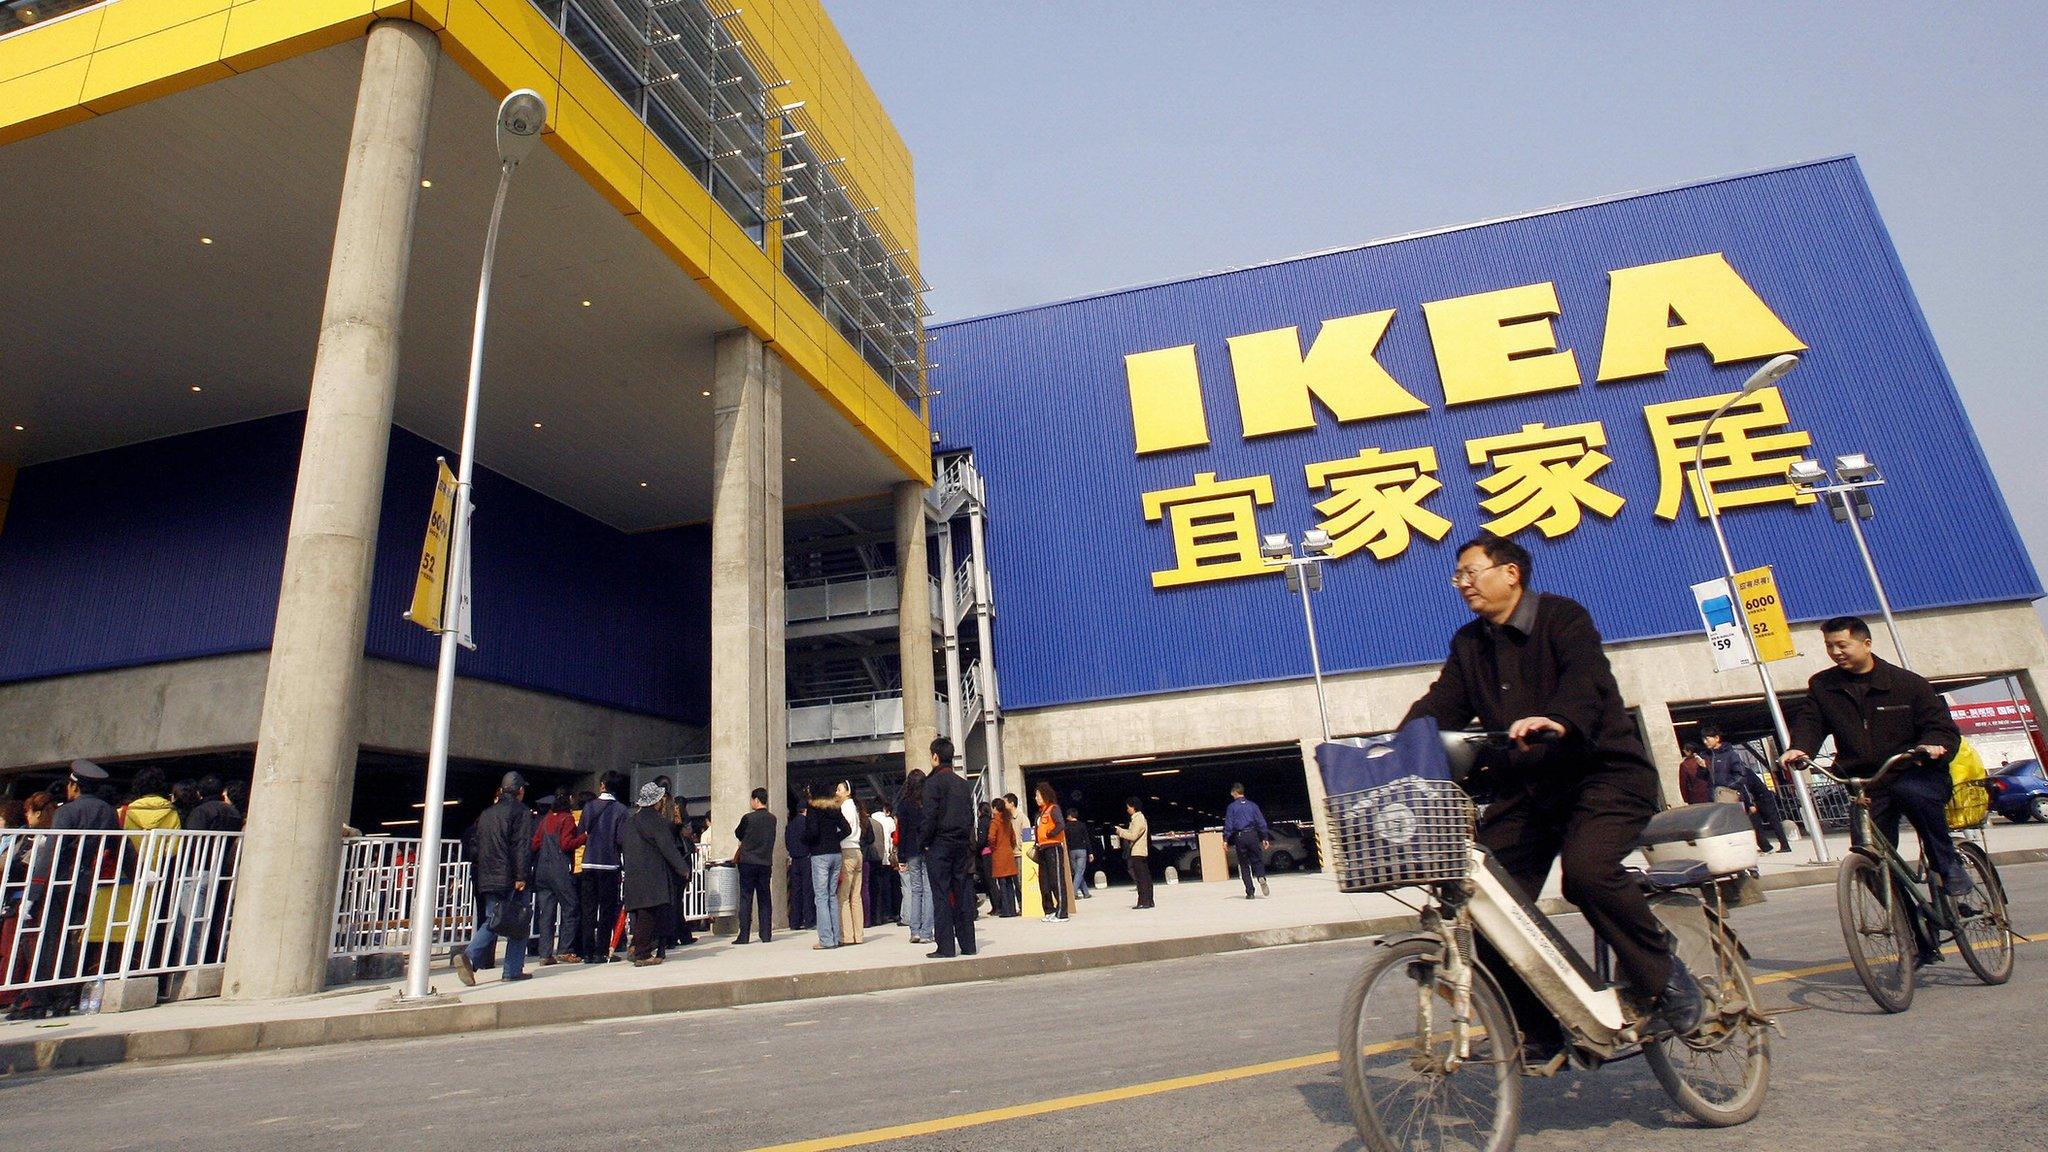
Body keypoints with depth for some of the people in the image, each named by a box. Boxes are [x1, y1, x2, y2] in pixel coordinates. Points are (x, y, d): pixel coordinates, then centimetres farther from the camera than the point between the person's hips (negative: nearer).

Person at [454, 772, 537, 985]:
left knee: (492, 921, 10)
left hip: (489, 879, 6)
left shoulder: (487, 813, 17)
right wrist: (522, 876, -15)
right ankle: (513, 971, 4)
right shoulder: (521, 812, -5)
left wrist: (477, 875, 24)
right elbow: (523, 846, -14)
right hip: (512, 879, -6)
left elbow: (475, 844, 19)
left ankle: (469, 956, -12)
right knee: (518, 923, 3)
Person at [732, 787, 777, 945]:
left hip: (748, 862, -4)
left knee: (746, 899, 1)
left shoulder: (748, 818, -10)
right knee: (765, 899, 8)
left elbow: (738, 834, 5)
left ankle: (743, 936, 0)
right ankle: (766, 934, 7)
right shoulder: (772, 819, 3)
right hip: (766, 863, 4)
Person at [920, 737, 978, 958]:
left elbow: (930, 816, -14)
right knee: (963, 894, 8)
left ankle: (945, 947, -2)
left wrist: (923, 842, -4)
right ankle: (967, 945, 11)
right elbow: (971, 815, 11)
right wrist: (968, 842, 14)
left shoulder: (933, 782, -7)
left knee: (941, 896, -2)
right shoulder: (964, 784, 12)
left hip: (940, 845, -6)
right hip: (963, 844, 6)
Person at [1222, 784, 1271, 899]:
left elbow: (1228, 824, -5)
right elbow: (1261, 822, 7)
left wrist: (1225, 840, -3)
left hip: (1240, 837, -2)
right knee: (1257, 860, 8)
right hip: (1253, 835, 2)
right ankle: (1261, 877, -25)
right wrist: (1265, 838, 10)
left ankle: (1250, 892, 0)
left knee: (1244, 865, 5)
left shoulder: (1232, 807, 1)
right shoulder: (1252, 805, 9)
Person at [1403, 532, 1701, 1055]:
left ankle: (1662, 976, -3)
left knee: (1587, 868, -31)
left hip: (1603, 774, -5)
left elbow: (1586, 675, -26)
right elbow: (1440, 704, 1)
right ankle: (1539, 1034, 12)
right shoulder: (1469, 644, 12)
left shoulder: (1562, 616, -6)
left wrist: (1558, 720, -47)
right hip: (1525, 787, 6)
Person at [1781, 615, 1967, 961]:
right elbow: (1810, 721, -1)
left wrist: (1934, 745, -24)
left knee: (1912, 792, -39)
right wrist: (1799, 748, -22)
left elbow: (1943, 726, -1)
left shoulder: (1907, 683, 0)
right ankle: (1920, 941, 13)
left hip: (1916, 775, -2)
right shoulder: (1822, 686, 7)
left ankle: (1949, 867, -16)